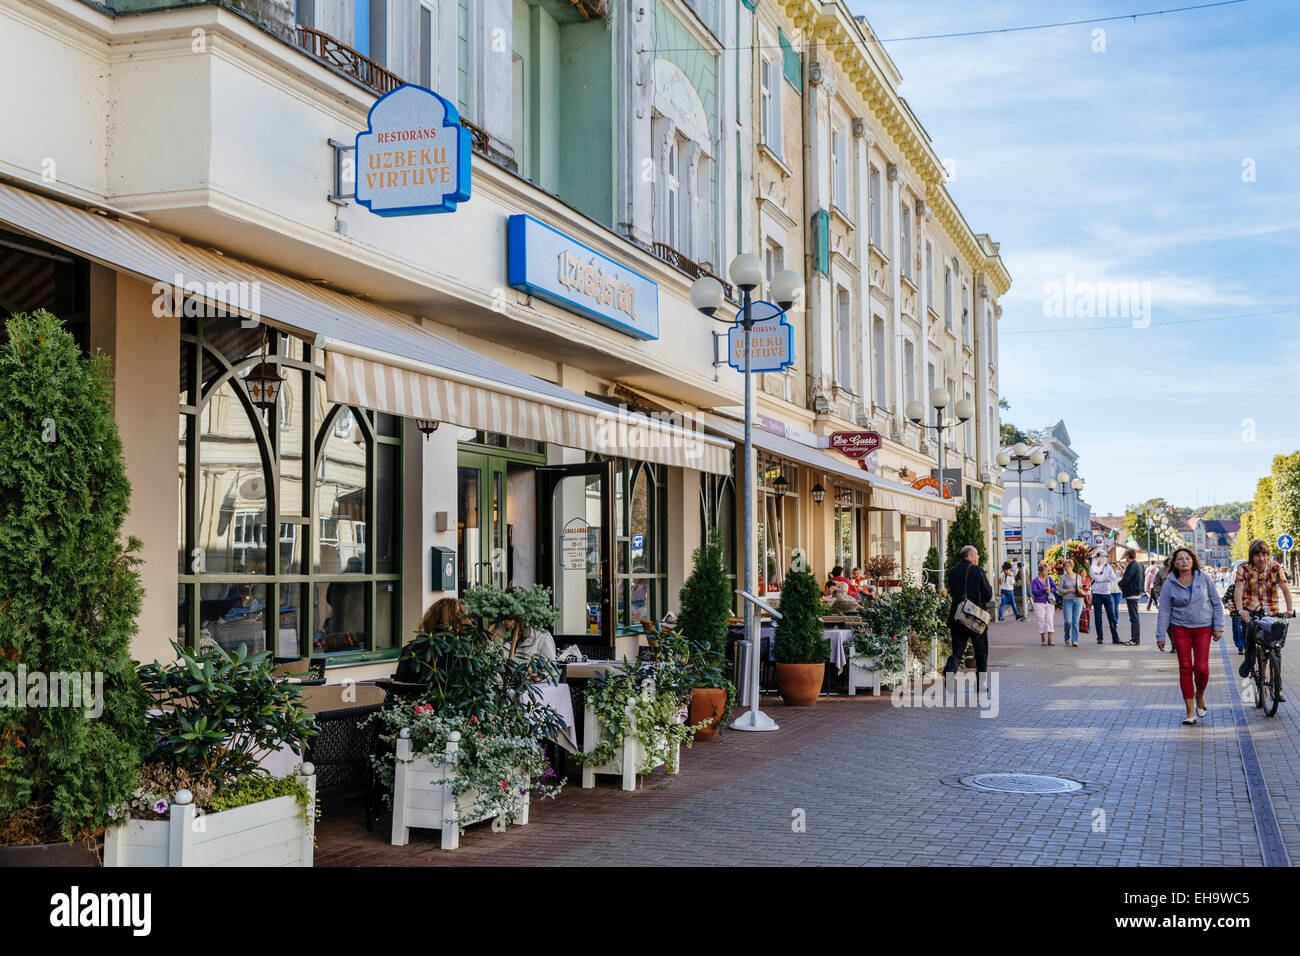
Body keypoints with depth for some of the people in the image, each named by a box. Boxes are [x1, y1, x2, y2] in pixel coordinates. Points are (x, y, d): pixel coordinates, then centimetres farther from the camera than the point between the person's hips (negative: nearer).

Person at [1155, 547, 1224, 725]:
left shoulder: (1204, 578, 0)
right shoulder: (1170, 584, -2)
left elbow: (1217, 603, 5)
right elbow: (1164, 611, 1)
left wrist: (1218, 627, 0)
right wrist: (1160, 636, -1)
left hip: (1203, 628, 0)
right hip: (1180, 629, 0)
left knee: (1201, 668, -10)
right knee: (1185, 668, -4)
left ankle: (1199, 695, 23)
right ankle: (1190, 712, 1)